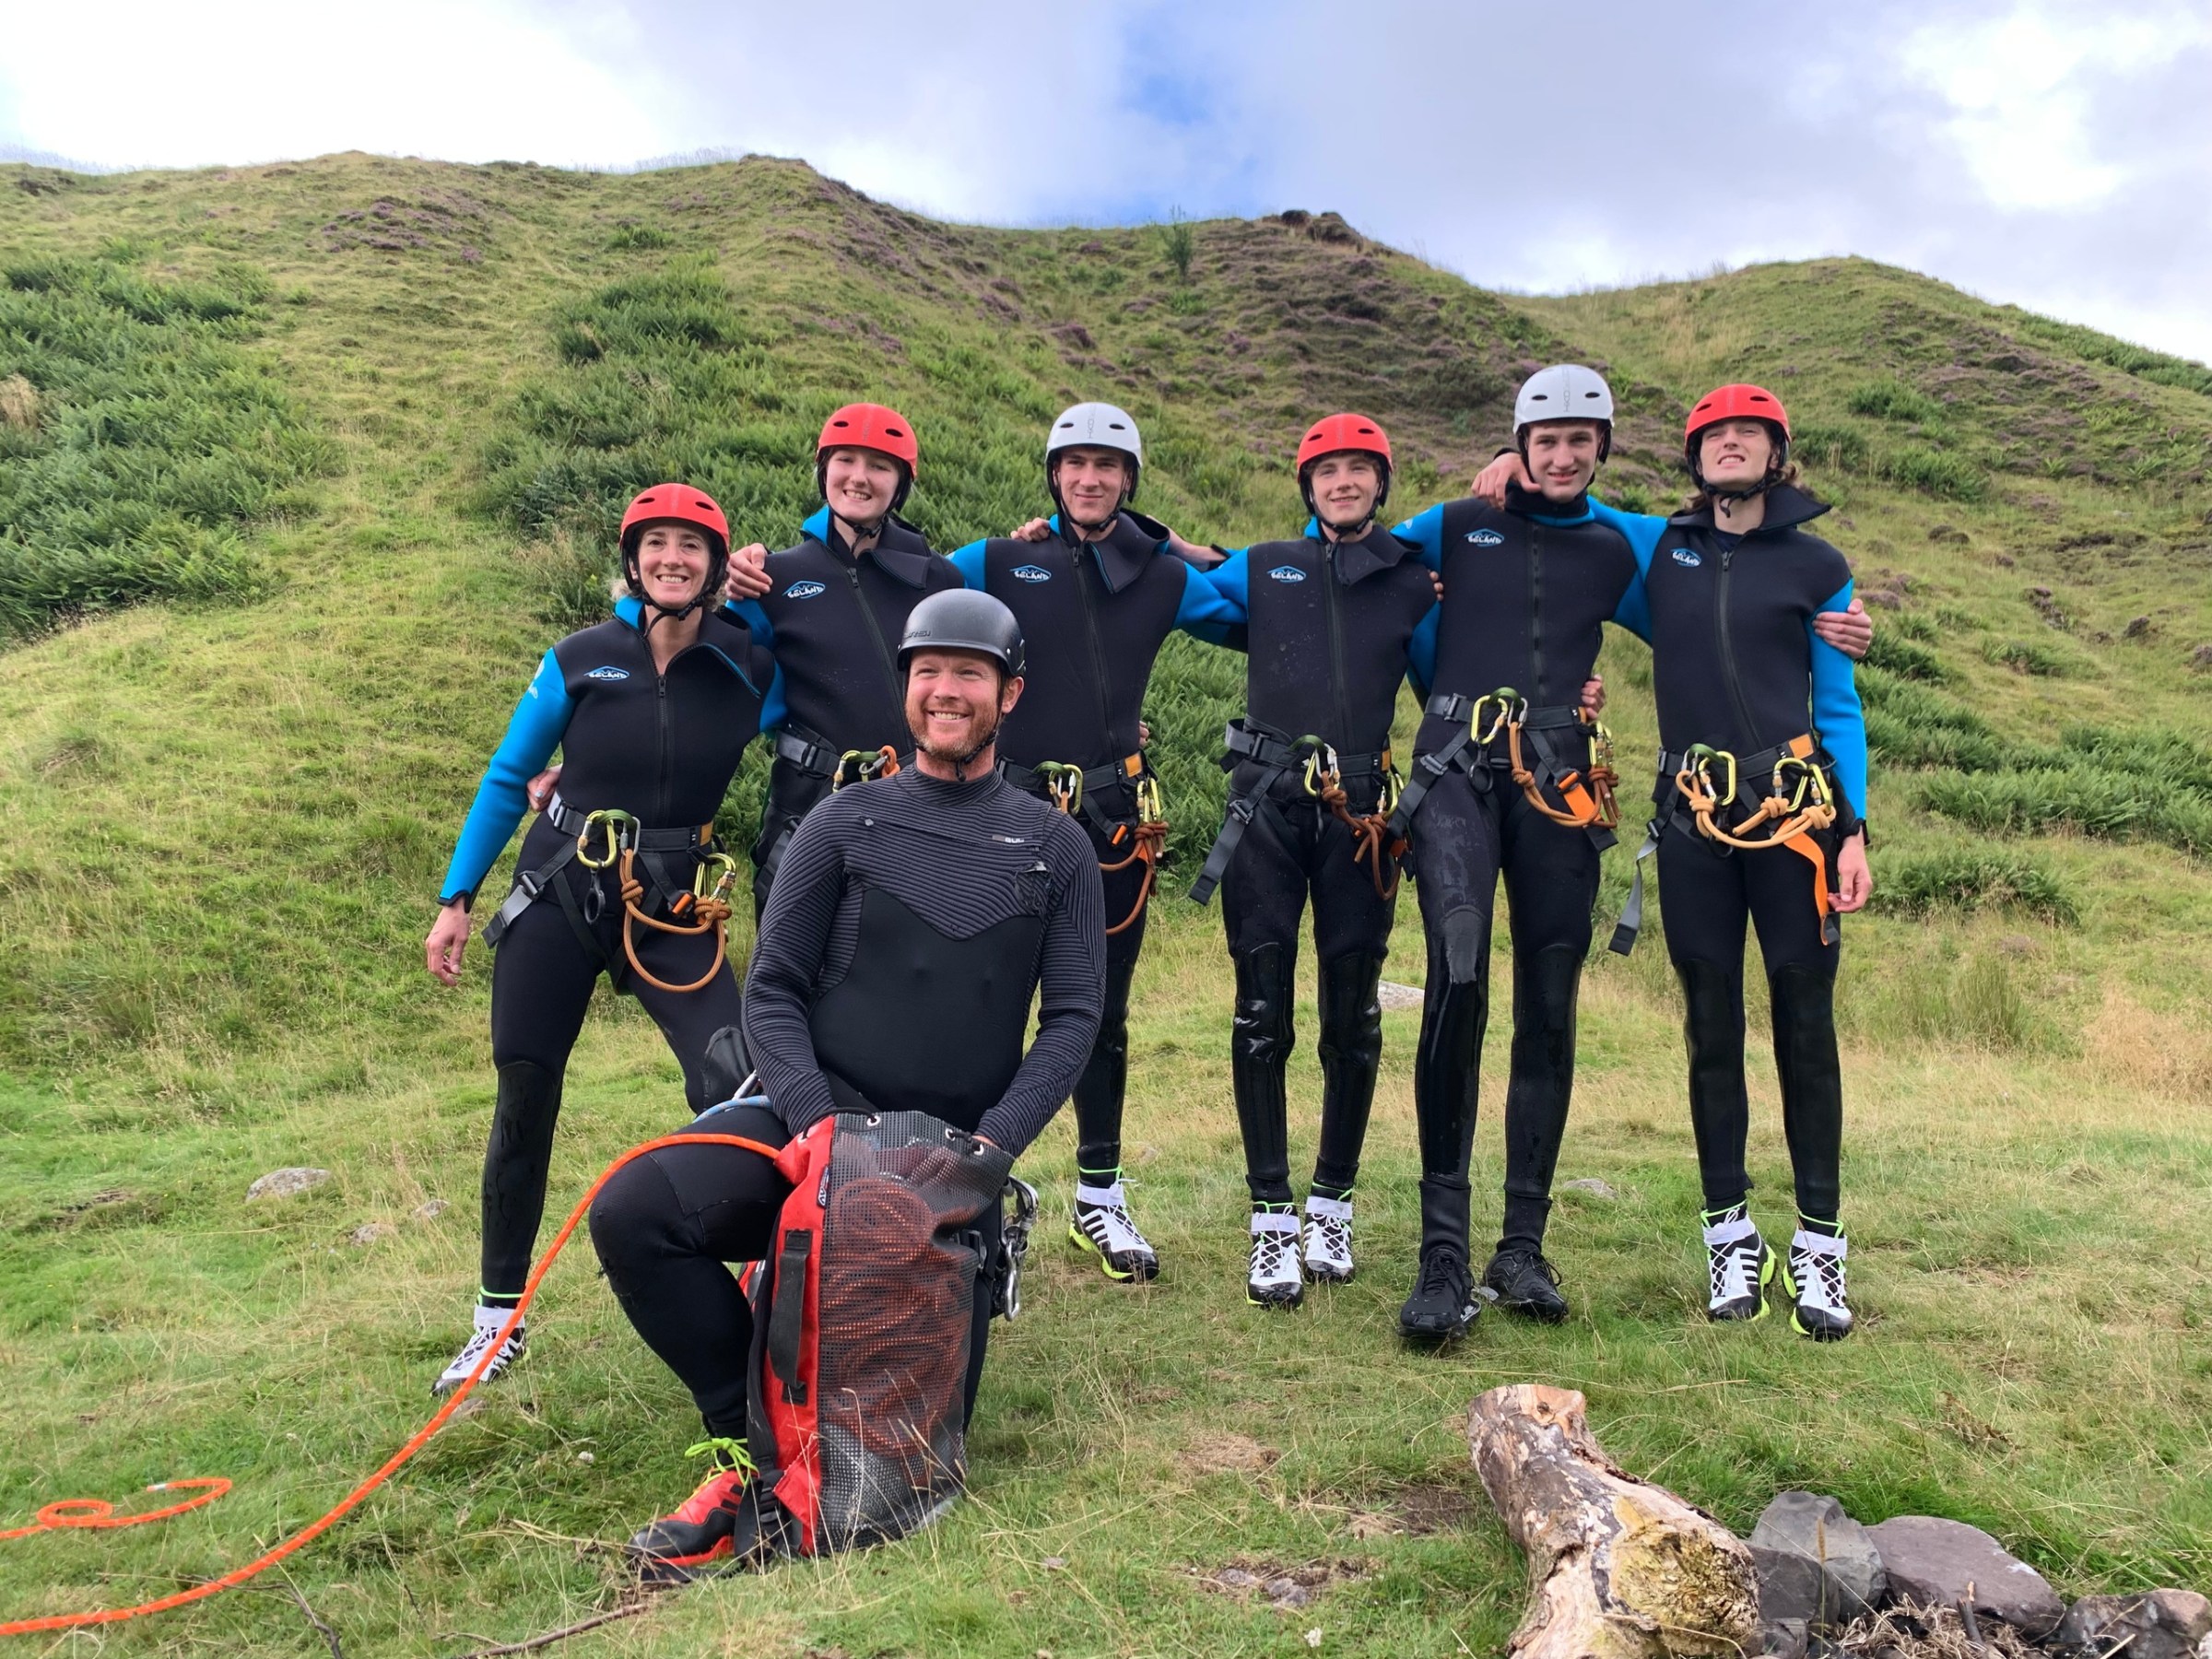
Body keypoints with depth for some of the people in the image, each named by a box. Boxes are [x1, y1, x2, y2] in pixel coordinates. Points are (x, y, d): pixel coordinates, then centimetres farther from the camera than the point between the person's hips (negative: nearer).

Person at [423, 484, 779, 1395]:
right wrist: (455, 899, 6)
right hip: (557, 898, 1)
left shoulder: (749, 671, -3)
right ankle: (499, 1316, 23)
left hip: (673, 912, -1)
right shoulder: (581, 660, -2)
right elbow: (505, 779, 6)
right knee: (525, 1102, 4)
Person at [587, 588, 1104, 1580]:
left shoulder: (1055, 848, 6)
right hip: (821, 1120, 0)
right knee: (631, 1210, -27)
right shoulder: (846, 824, 4)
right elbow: (771, 991, 2)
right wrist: (810, 1115, -15)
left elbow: (1073, 1017, 1)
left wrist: (996, 1143, -13)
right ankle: (747, 1440, -9)